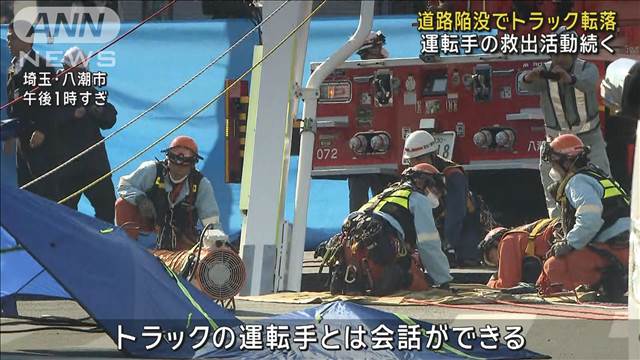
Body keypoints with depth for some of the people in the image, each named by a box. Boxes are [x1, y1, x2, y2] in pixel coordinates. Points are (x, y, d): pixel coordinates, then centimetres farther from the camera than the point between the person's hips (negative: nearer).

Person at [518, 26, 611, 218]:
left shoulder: (587, 69, -12)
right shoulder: (544, 73, -10)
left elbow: (587, 82, -38)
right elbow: (525, 84, -32)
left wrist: (570, 79, -62)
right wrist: (529, 78, -58)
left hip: (590, 139, -1)